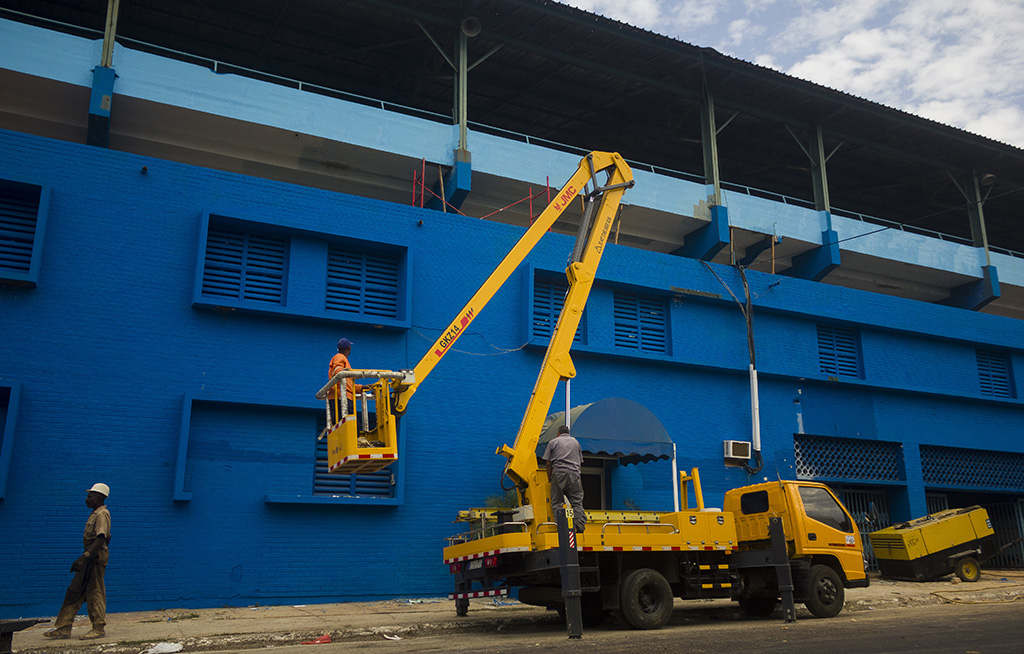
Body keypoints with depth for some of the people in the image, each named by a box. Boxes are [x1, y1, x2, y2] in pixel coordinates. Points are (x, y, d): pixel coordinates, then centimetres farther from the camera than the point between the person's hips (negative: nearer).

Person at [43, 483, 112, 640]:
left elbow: (101, 538, -24)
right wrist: (84, 558, 20)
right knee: (75, 592, 10)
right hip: (91, 558, 10)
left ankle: (98, 628, 1)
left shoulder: (102, 514, -13)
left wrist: (85, 557, -29)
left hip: (96, 557, -10)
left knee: (95, 592, -5)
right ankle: (63, 628, 14)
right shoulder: (95, 514, 19)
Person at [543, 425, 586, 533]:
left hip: (559, 473, -2)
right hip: (574, 475, 2)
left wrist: (549, 478, 14)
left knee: (556, 503, 0)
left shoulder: (553, 442, 13)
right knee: (577, 502, 3)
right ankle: (580, 526, -13)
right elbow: (580, 462, 22)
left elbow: (548, 463, 7)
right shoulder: (576, 442, 22)